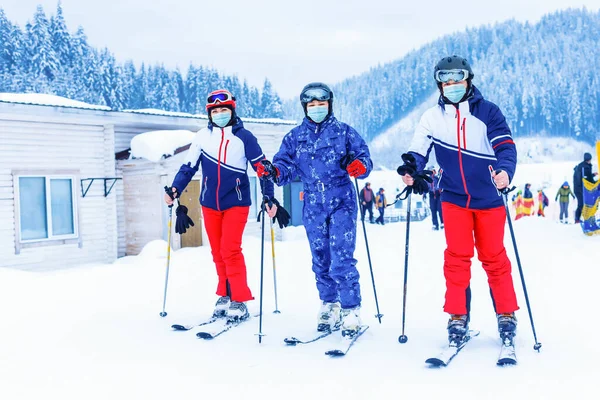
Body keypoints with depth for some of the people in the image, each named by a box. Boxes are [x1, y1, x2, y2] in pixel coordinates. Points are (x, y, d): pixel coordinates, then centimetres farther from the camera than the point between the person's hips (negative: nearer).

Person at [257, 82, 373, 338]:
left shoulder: (344, 132, 2)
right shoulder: (295, 137, 9)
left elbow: (363, 158, -1)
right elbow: (287, 168, 4)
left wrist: (360, 166, -24)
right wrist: (273, 171, -17)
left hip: (342, 203, -3)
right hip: (313, 207, 4)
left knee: (342, 260, -10)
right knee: (321, 261, 11)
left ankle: (351, 312, -1)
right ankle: (329, 308, 24)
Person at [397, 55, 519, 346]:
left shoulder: (487, 111, -3)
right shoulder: (432, 117, 3)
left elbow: (505, 146, -11)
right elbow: (418, 152, 0)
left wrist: (505, 170, -32)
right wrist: (411, 169, -23)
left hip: (489, 198, -1)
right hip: (454, 199, 1)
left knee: (493, 257, 7)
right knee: (457, 257, 0)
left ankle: (506, 316, 19)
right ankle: (458, 317, 9)